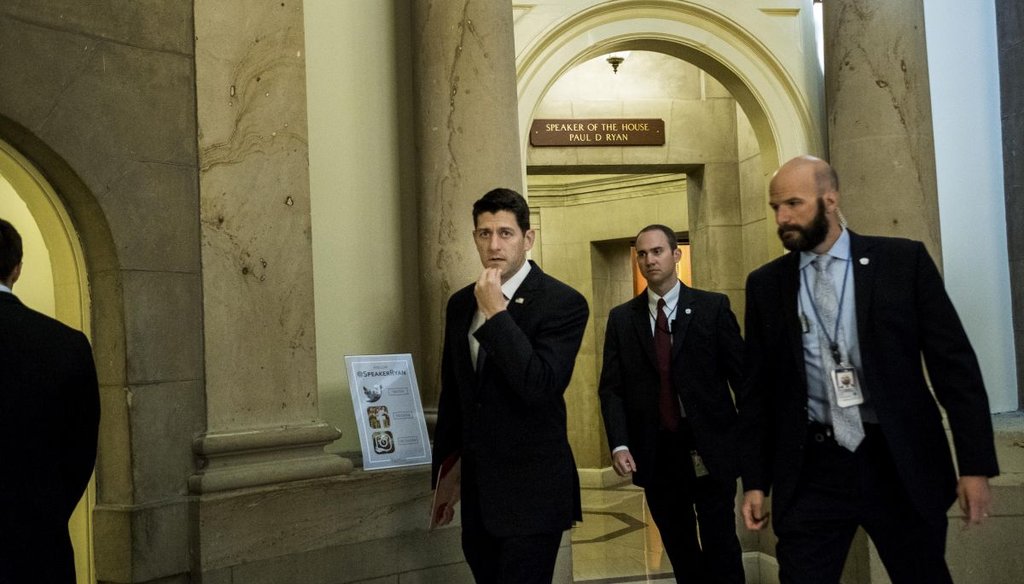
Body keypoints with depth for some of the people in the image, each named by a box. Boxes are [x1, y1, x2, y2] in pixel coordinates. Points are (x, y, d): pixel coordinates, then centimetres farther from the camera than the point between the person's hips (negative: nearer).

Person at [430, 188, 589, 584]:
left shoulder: (563, 303, -11)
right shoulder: (460, 304, 8)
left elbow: (543, 389, -23)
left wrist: (496, 314, -22)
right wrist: (443, 470, 18)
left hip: (531, 491, -6)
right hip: (476, 489, 6)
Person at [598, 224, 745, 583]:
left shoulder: (713, 307, 0)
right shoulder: (621, 318, 7)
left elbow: (742, 374, -1)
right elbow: (611, 388, 3)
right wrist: (619, 444, -10)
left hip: (710, 450, -2)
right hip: (654, 455, 2)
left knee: (721, 550, 2)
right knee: (680, 552, 13)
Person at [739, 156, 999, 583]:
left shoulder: (903, 260, -1)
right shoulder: (766, 284, 5)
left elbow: (955, 364, -2)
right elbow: (758, 388, 8)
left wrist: (975, 463, -6)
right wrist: (755, 480, 5)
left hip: (900, 462, -1)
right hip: (812, 470, 1)